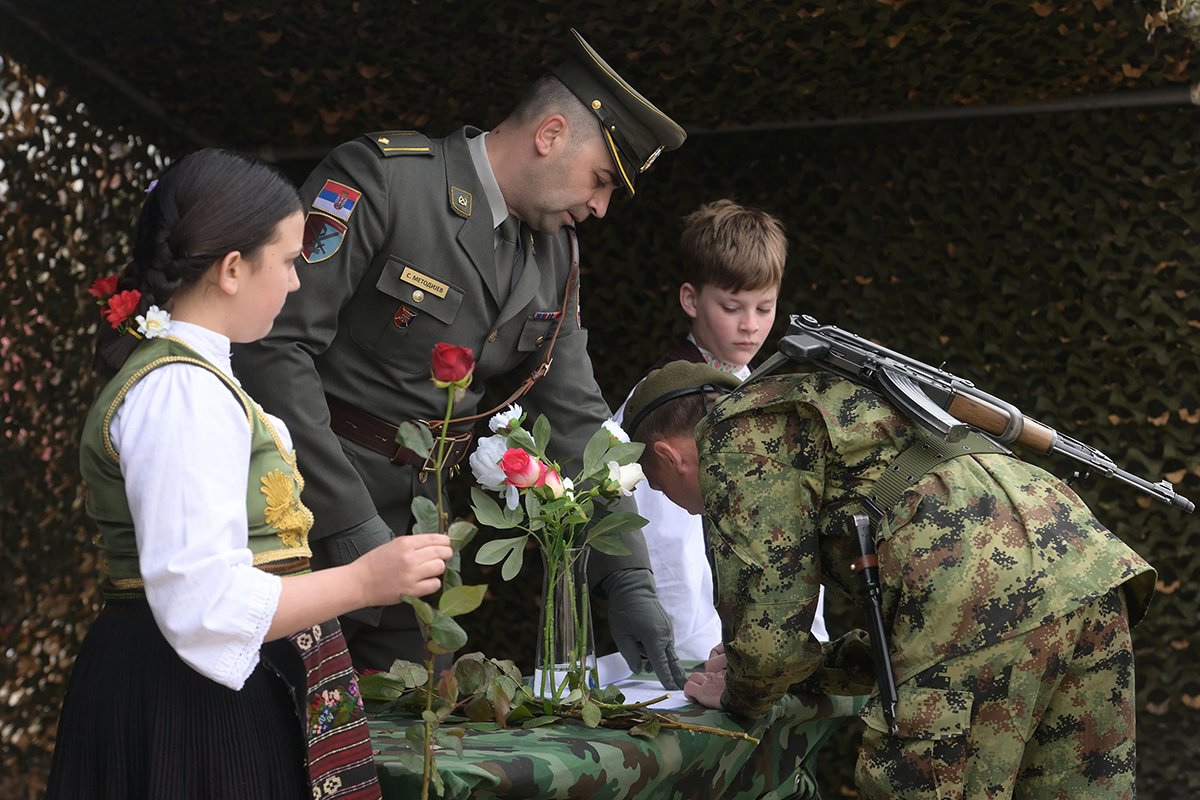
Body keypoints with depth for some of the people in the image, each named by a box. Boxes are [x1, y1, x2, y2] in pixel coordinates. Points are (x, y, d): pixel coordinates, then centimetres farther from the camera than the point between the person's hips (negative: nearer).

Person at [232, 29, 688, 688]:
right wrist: (350, 522, -24)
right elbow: (273, 343, -22)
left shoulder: (554, 257, 8)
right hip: (310, 505, -7)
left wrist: (629, 583, 2)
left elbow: (575, 420, 10)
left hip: (420, 524, 7)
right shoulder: (380, 177, -16)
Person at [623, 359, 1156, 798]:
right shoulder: (828, 401, 36)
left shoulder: (735, 436, 9)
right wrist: (811, 672, 41)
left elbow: (772, 630, 2)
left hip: (988, 596, -9)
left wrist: (739, 696, 23)